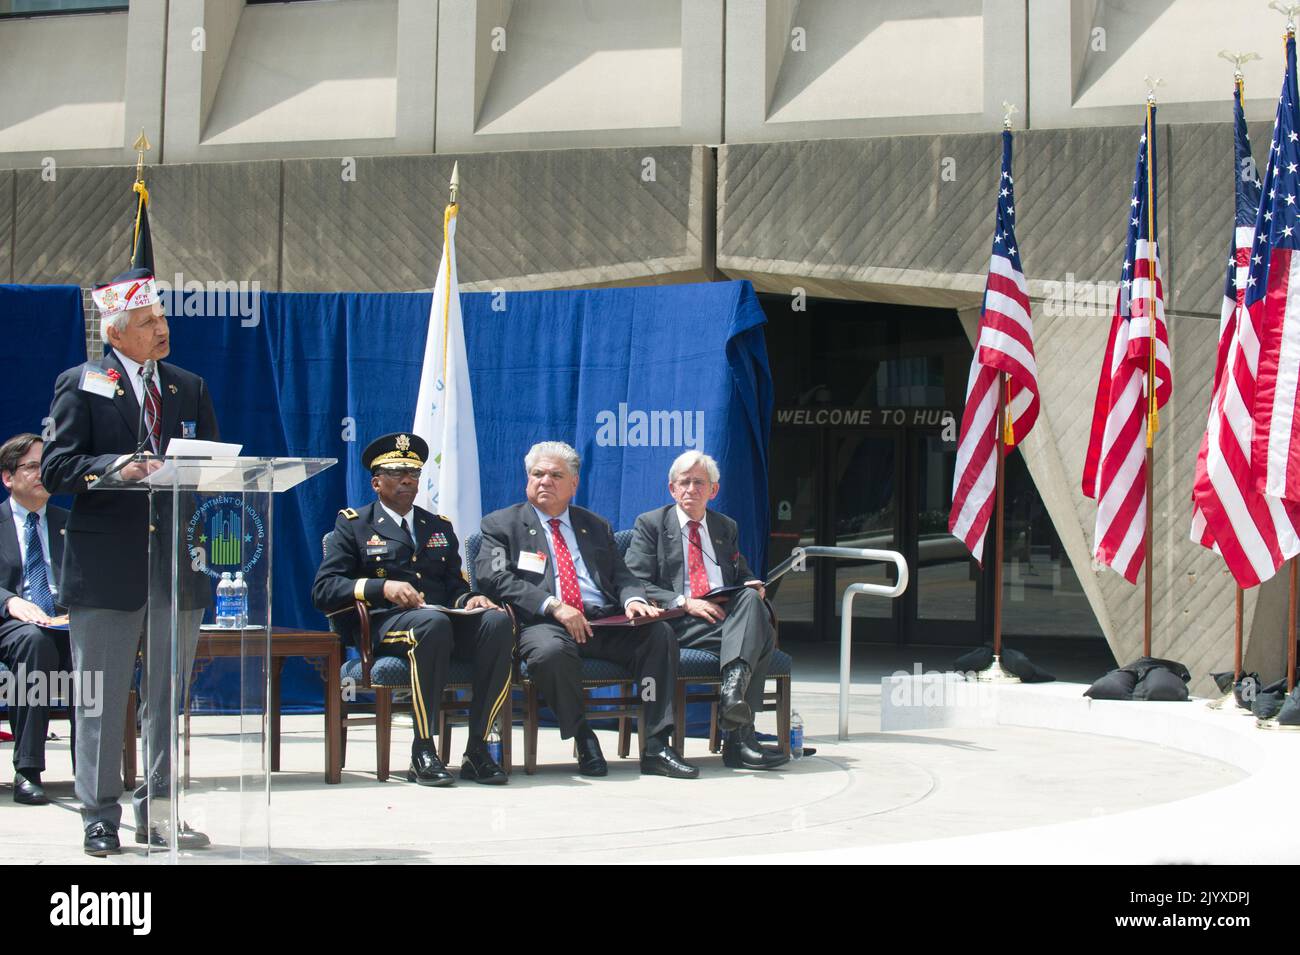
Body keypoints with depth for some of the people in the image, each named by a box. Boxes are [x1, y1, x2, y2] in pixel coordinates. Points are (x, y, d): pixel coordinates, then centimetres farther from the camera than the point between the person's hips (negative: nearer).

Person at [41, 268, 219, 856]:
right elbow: (56, 470, -6)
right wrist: (115, 467, -22)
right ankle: (100, 818, 7)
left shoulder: (190, 388, 16)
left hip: (178, 561, 4)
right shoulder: (80, 385, 2)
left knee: (169, 696, 8)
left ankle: (159, 812, 16)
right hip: (106, 563, -4)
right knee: (100, 697, -1)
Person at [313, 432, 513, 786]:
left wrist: (469, 599, -2)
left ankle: (477, 750, -28)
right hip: (382, 625, -4)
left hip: (445, 619, 5)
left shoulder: (440, 527, 28)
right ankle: (423, 753, -34)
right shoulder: (353, 525, 13)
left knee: (498, 620, -29)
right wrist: (382, 588, -15)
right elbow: (324, 590, 0)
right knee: (432, 623, -40)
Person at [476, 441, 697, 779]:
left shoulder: (597, 527, 26)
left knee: (659, 633, -21)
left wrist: (633, 599, -8)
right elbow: (494, 578, -5)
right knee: (550, 651, -39)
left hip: (604, 623, 4)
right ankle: (583, 740, -17)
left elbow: (622, 576, 19)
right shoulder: (502, 524, 11)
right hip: (544, 624, -4)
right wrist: (553, 605, -17)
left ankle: (656, 747, -21)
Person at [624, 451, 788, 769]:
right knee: (759, 633, -31)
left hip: (728, 615, 5)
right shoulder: (650, 525, 11)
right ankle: (739, 736, -41)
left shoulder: (727, 528, 26)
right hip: (678, 624, -5)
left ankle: (733, 690, -46)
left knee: (751, 599, -32)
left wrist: (752, 587, 2)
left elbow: (742, 576, 30)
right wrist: (685, 603, -15)